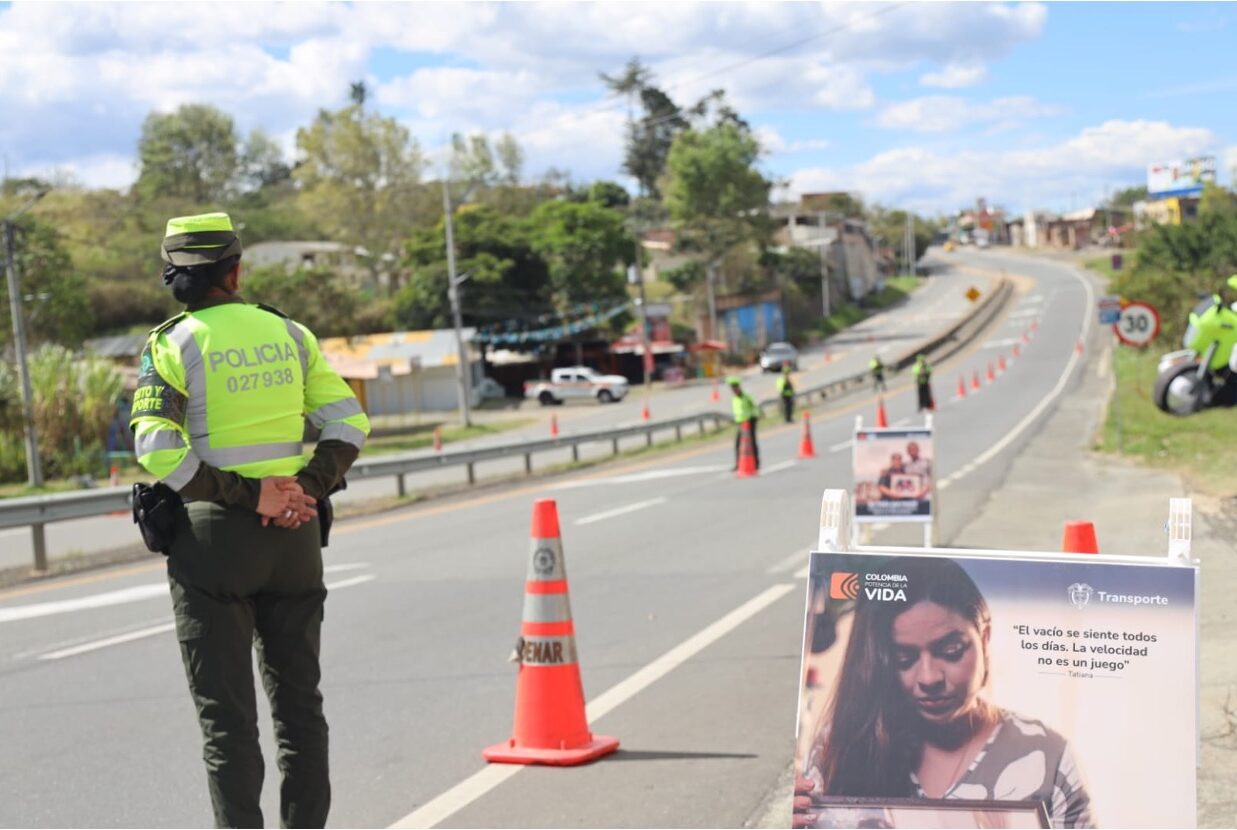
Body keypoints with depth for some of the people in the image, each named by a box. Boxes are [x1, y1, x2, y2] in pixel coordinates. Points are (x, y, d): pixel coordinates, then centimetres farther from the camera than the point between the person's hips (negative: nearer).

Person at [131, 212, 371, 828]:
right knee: (298, 700, 14)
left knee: (225, 713, 3)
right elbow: (348, 421, 2)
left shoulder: (172, 346, -5)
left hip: (212, 536, -3)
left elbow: (158, 452, -16)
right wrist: (310, 487, -7)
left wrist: (248, 494, -15)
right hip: (295, 536, 4)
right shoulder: (288, 334, 6)